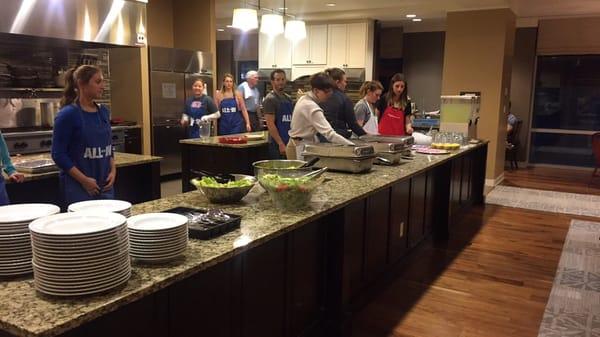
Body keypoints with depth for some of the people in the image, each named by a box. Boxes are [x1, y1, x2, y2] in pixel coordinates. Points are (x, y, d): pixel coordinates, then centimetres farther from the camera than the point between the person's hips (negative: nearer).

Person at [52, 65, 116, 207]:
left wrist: (113, 170, 2)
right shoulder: (68, 114, -12)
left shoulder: (103, 112, 6)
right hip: (78, 187, -6)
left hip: (105, 185, 6)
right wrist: (84, 180, -15)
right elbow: (58, 154, -11)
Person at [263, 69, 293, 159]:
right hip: (277, 145, -7)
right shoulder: (270, 99, -8)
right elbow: (270, 124, -15)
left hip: (289, 143, 7)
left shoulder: (288, 98, 14)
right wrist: (281, 144, -20)